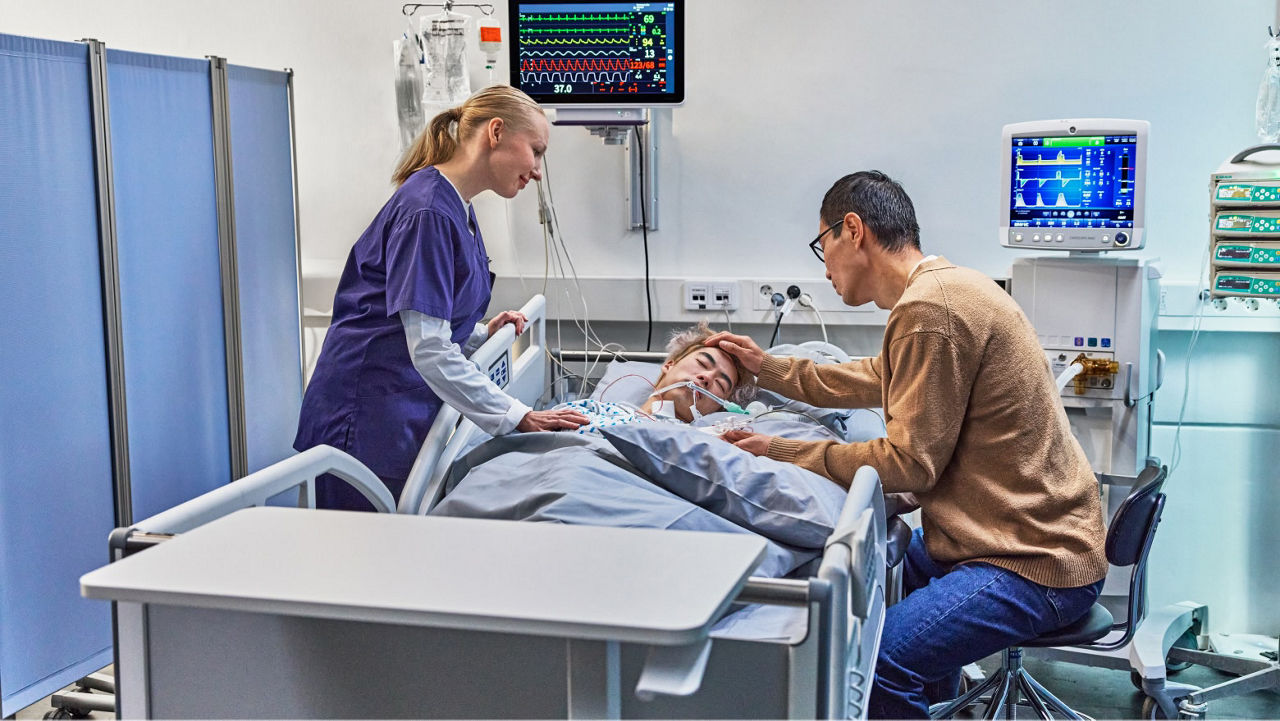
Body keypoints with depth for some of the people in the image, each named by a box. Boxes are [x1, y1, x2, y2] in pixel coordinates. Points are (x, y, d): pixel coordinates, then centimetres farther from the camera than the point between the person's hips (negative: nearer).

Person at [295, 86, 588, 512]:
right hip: (369, 421, -10)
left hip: (410, 414, 10)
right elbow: (429, 351, -23)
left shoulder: (458, 208, 13)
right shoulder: (428, 210, -18)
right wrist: (517, 418, -20)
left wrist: (483, 333, 4)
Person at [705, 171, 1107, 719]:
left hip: (1036, 563, -11)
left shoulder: (929, 308, -21)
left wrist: (784, 453, -11)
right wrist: (769, 369, 30)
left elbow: (910, 463, -19)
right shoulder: (944, 286, 12)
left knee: (874, 661, -24)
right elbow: (878, 380, 28)